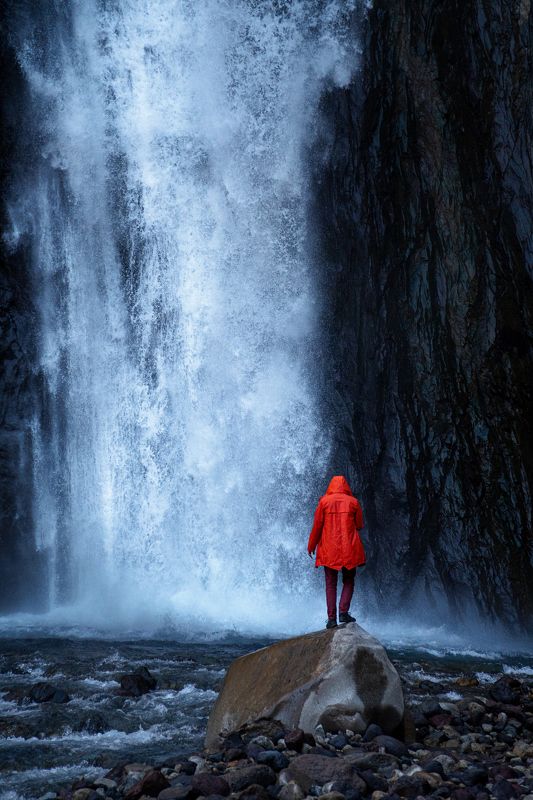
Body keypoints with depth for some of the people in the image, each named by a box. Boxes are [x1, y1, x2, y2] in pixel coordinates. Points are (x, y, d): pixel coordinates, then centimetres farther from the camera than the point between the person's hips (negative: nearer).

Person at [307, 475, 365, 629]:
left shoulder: (324, 501, 1)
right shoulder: (353, 502, 2)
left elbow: (317, 526, 1)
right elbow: (360, 525, 6)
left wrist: (311, 546, 11)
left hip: (329, 550, 0)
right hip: (350, 549, 0)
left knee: (330, 584, 5)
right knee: (348, 581, 11)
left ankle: (331, 618, -1)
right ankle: (343, 612, -3)